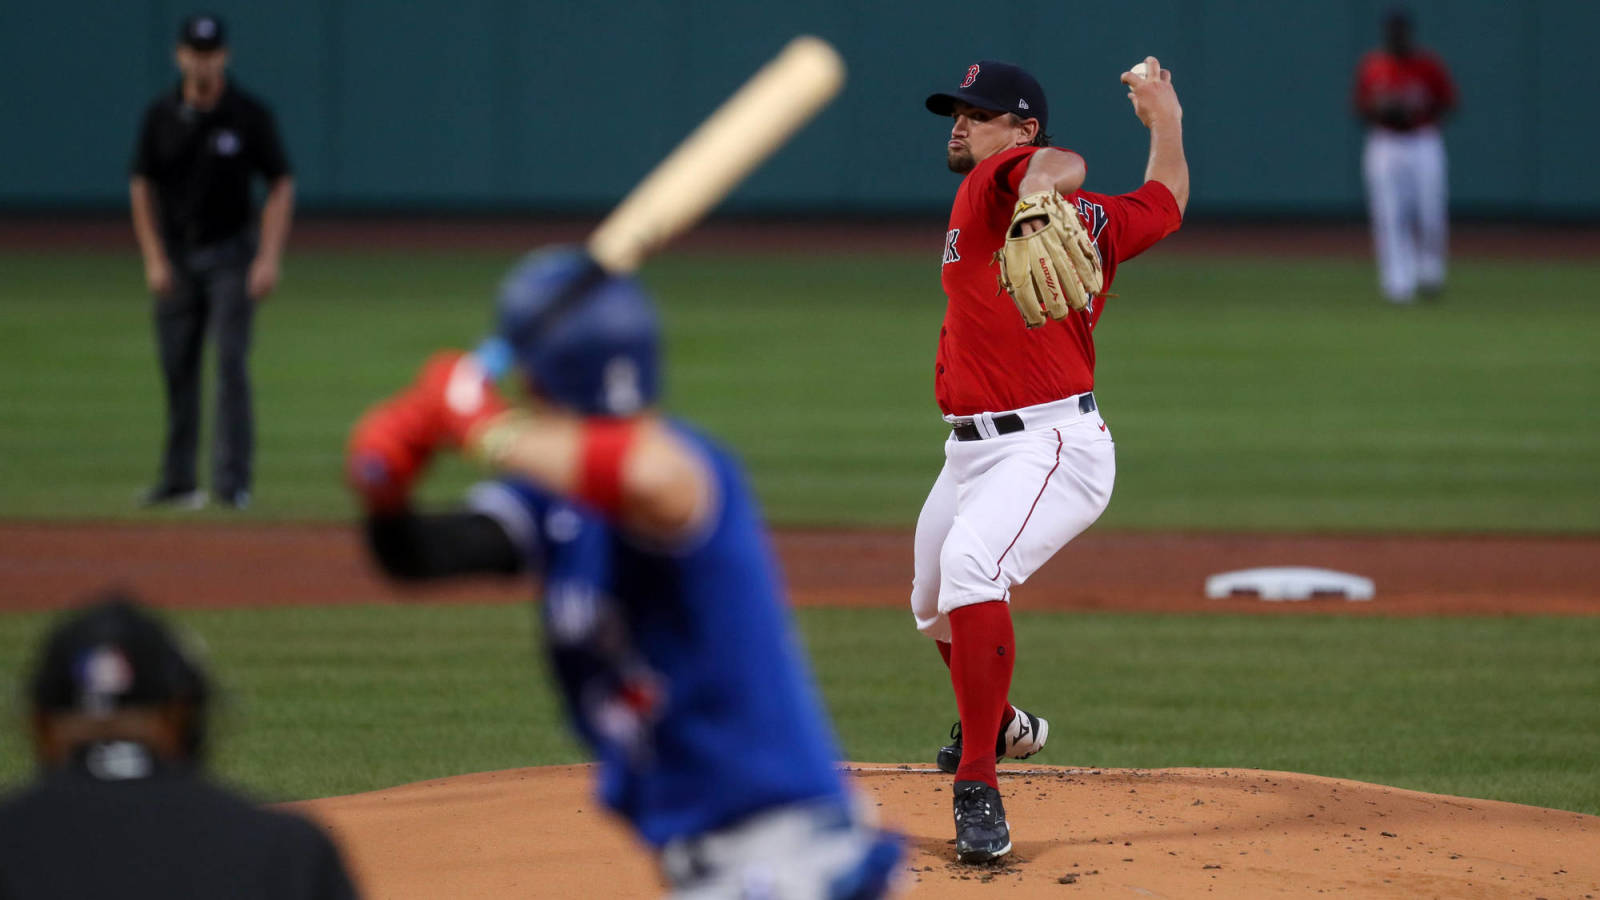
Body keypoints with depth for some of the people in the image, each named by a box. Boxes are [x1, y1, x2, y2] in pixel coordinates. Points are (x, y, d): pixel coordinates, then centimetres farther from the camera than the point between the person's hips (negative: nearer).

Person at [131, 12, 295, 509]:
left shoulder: (249, 115, -6)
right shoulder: (160, 116, 1)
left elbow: (281, 187, -4)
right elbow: (142, 188, 7)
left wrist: (268, 258, -12)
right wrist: (154, 259, -2)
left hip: (231, 253, -3)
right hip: (175, 257, 3)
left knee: (231, 362, -11)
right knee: (176, 369, 5)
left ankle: (232, 480, -14)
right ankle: (177, 480, 12)